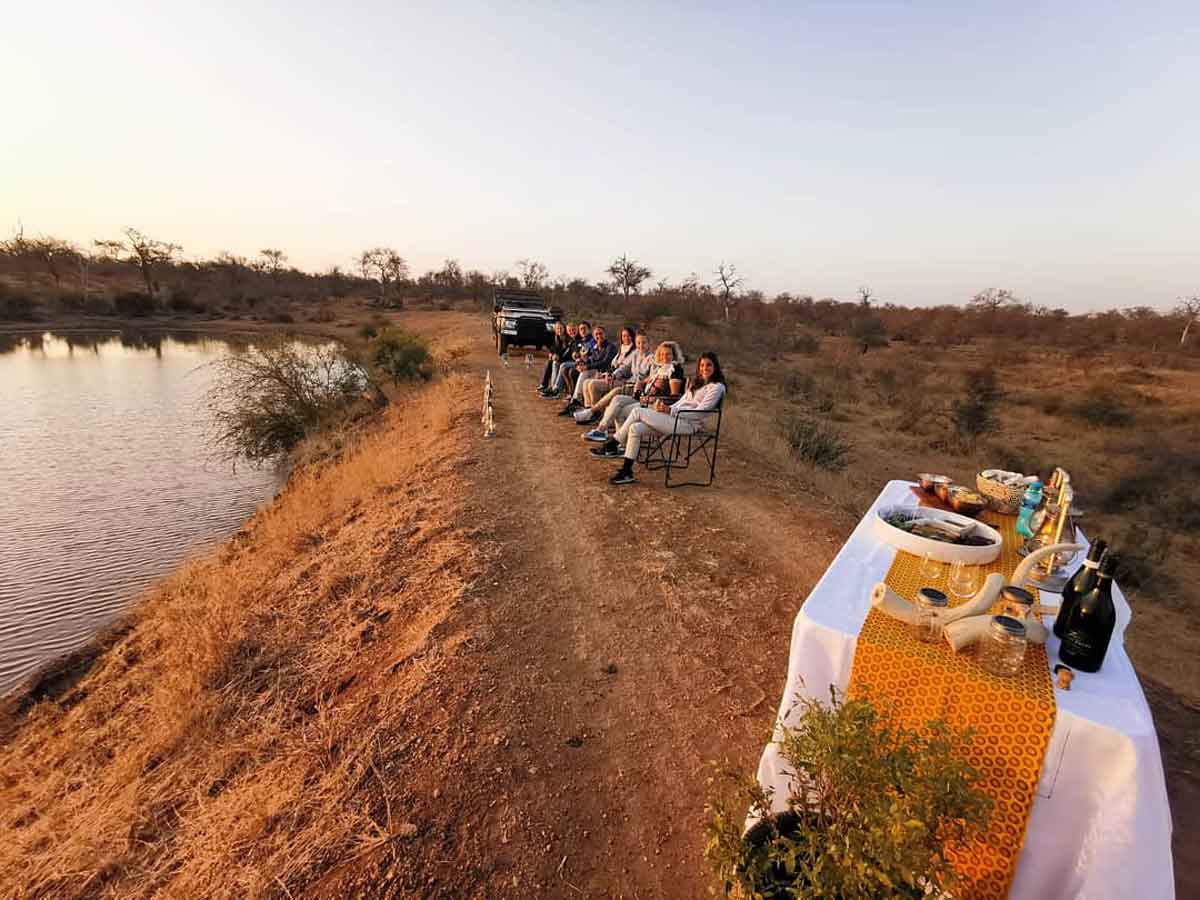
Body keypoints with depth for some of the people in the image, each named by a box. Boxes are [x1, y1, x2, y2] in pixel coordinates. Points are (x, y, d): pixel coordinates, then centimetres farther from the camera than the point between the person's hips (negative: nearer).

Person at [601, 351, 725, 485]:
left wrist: (670, 411, -15)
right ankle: (626, 472, -9)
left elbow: (699, 413, -12)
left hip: (688, 424, -8)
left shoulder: (717, 387, -2)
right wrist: (666, 407, 0)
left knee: (637, 411, -15)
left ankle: (613, 443, -2)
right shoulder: (696, 383, 24)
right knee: (635, 428, -11)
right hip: (676, 418, 8)